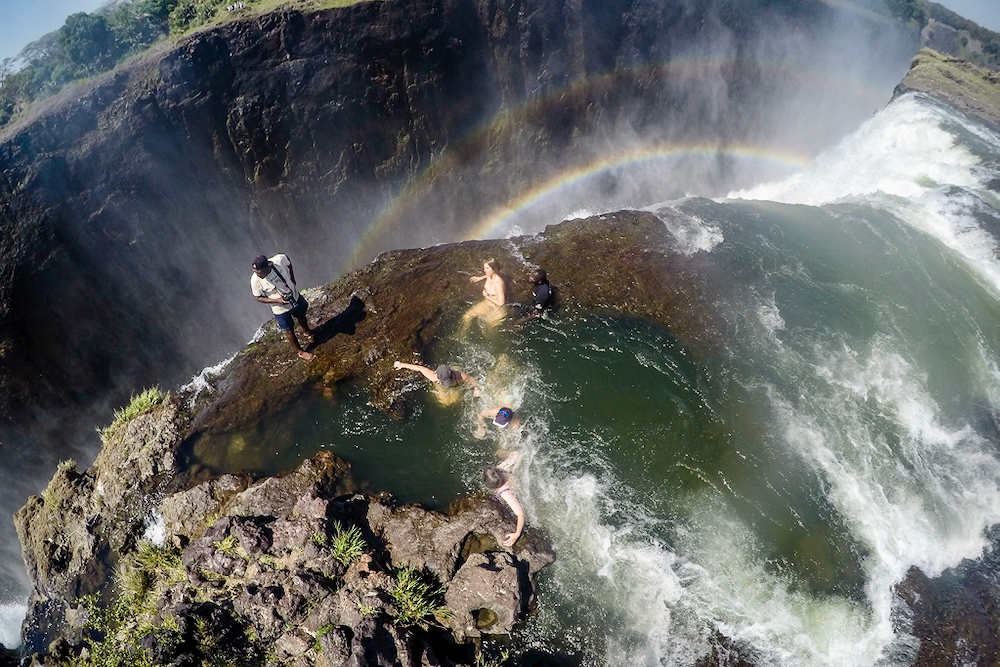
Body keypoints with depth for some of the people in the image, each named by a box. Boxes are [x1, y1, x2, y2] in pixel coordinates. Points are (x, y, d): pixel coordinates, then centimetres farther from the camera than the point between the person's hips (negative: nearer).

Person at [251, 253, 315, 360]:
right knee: (289, 330, 16)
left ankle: (306, 331, 64)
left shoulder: (280, 260, -29)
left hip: (295, 297, 3)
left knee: (301, 316, 31)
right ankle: (300, 351, 41)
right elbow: (258, 297, -16)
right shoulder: (255, 280, -32)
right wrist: (277, 300, -27)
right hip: (280, 309, -3)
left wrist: (293, 282, -7)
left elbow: (289, 265, -4)